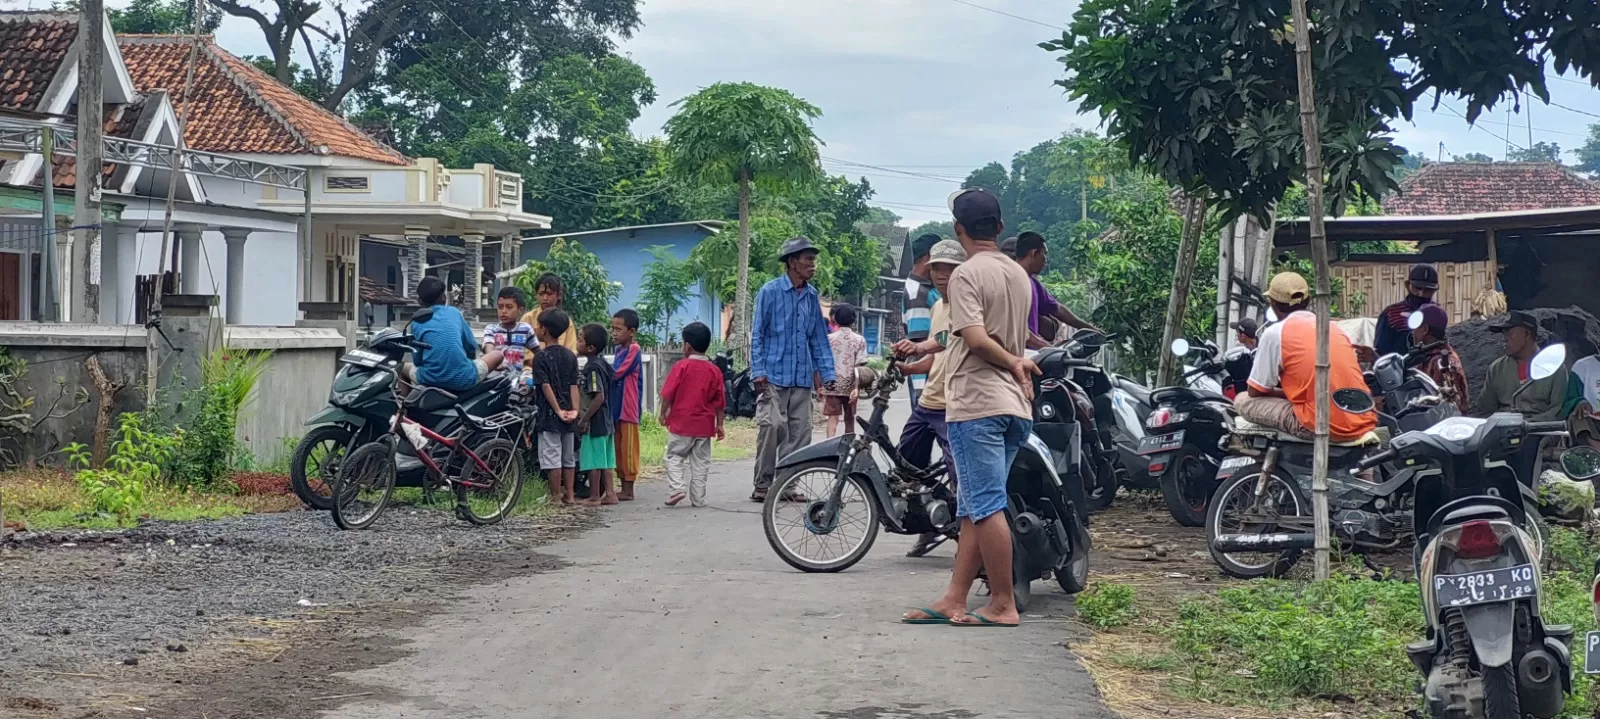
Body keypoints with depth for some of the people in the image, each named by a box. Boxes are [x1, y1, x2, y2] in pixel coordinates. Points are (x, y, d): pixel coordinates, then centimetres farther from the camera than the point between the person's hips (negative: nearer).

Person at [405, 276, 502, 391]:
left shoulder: (416, 321, 10)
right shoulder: (454, 312, 12)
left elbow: (417, 360, 11)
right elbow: (472, 347, 18)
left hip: (430, 381, 0)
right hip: (463, 380, 0)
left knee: (403, 366, 33)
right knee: (498, 355, 26)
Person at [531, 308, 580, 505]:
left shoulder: (541, 357, -11)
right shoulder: (570, 356, 8)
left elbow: (546, 386, -17)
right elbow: (574, 385, 1)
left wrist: (558, 410, -16)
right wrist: (574, 410, -5)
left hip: (549, 414, -6)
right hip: (567, 416, 6)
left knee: (552, 456, -1)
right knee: (568, 456, 13)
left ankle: (556, 497, 1)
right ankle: (569, 495, 16)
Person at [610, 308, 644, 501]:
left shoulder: (633, 350, -12)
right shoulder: (620, 350, 16)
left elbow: (616, 373, -17)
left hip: (628, 409, -9)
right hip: (616, 408, 9)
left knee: (627, 449, -5)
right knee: (618, 449, 12)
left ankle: (628, 490, -2)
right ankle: (624, 488, 18)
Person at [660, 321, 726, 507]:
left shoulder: (681, 367, -9)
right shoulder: (715, 371, 2)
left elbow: (668, 394, -8)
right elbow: (719, 402, 5)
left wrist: (663, 413, 5)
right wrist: (719, 424, 11)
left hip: (681, 422, -3)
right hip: (704, 425, 3)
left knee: (674, 456, 9)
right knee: (700, 461, 8)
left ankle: (676, 488, -9)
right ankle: (698, 498, 9)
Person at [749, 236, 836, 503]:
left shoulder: (812, 295, 12)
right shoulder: (770, 291, -3)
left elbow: (819, 338, 16)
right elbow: (757, 334, -2)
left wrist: (827, 375, 10)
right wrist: (758, 372, -10)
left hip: (802, 378, 5)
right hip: (774, 376, -5)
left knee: (799, 432, 3)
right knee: (772, 427, -15)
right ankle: (763, 485, -6)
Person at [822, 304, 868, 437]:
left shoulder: (829, 339, 1)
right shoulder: (859, 340, -1)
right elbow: (859, 366, -9)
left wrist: (820, 386, 8)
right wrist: (857, 388, -11)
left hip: (831, 386, 0)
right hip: (850, 386, 1)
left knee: (833, 419, -4)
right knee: (849, 419, 15)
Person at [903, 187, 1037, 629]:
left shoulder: (967, 274, -10)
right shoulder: (1019, 275, 15)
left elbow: (976, 339, -19)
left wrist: (1013, 362, -7)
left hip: (977, 404, -8)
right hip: (1015, 406, 8)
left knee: (986, 507, -5)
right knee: (973, 508, 10)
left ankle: (1004, 605, -3)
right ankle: (954, 600, 10)